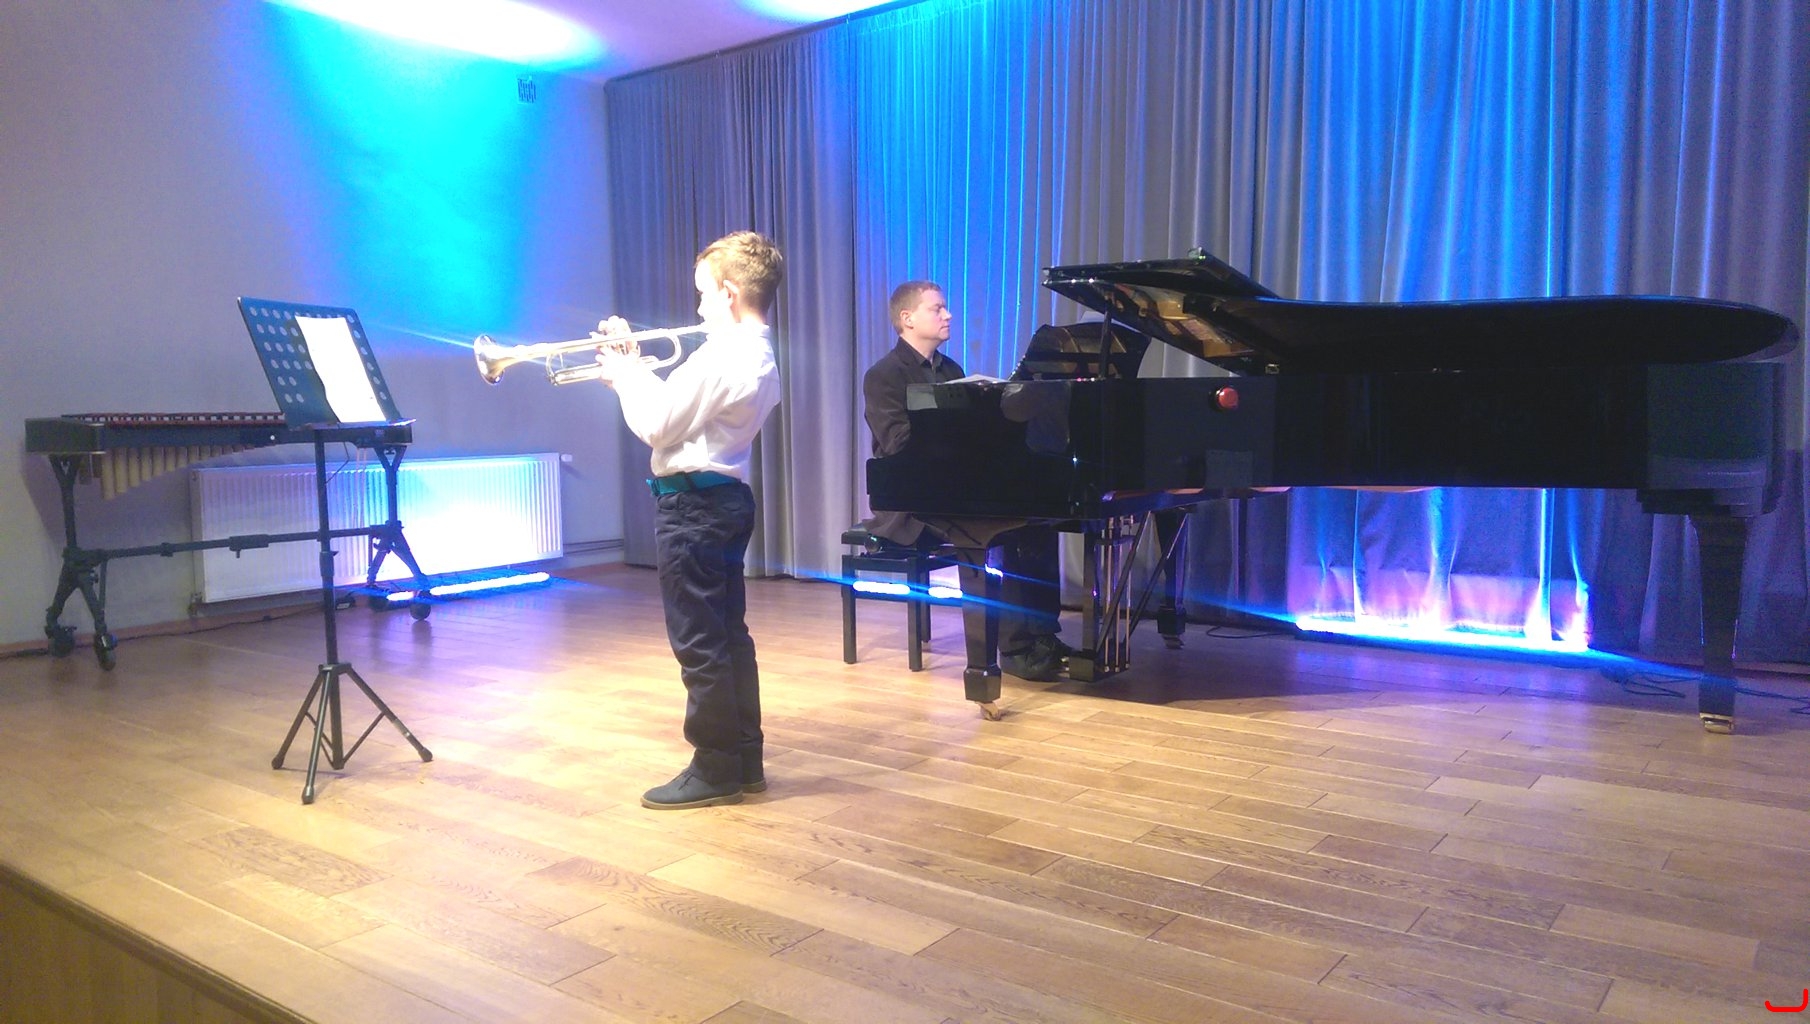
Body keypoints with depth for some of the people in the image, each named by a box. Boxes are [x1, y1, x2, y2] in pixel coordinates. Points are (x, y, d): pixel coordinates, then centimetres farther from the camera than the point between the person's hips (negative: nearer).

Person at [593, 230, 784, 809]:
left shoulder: (719, 357, -19)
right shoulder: (760, 358, 11)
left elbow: (657, 426, -16)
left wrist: (624, 374, -1)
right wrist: (633, 371, 11)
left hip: (693, 505, -10)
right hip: (727, 499, 10)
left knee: (699, 643, -2)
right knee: (727, 635, 15)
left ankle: (715, 770, 7)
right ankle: (745, 759, 23)